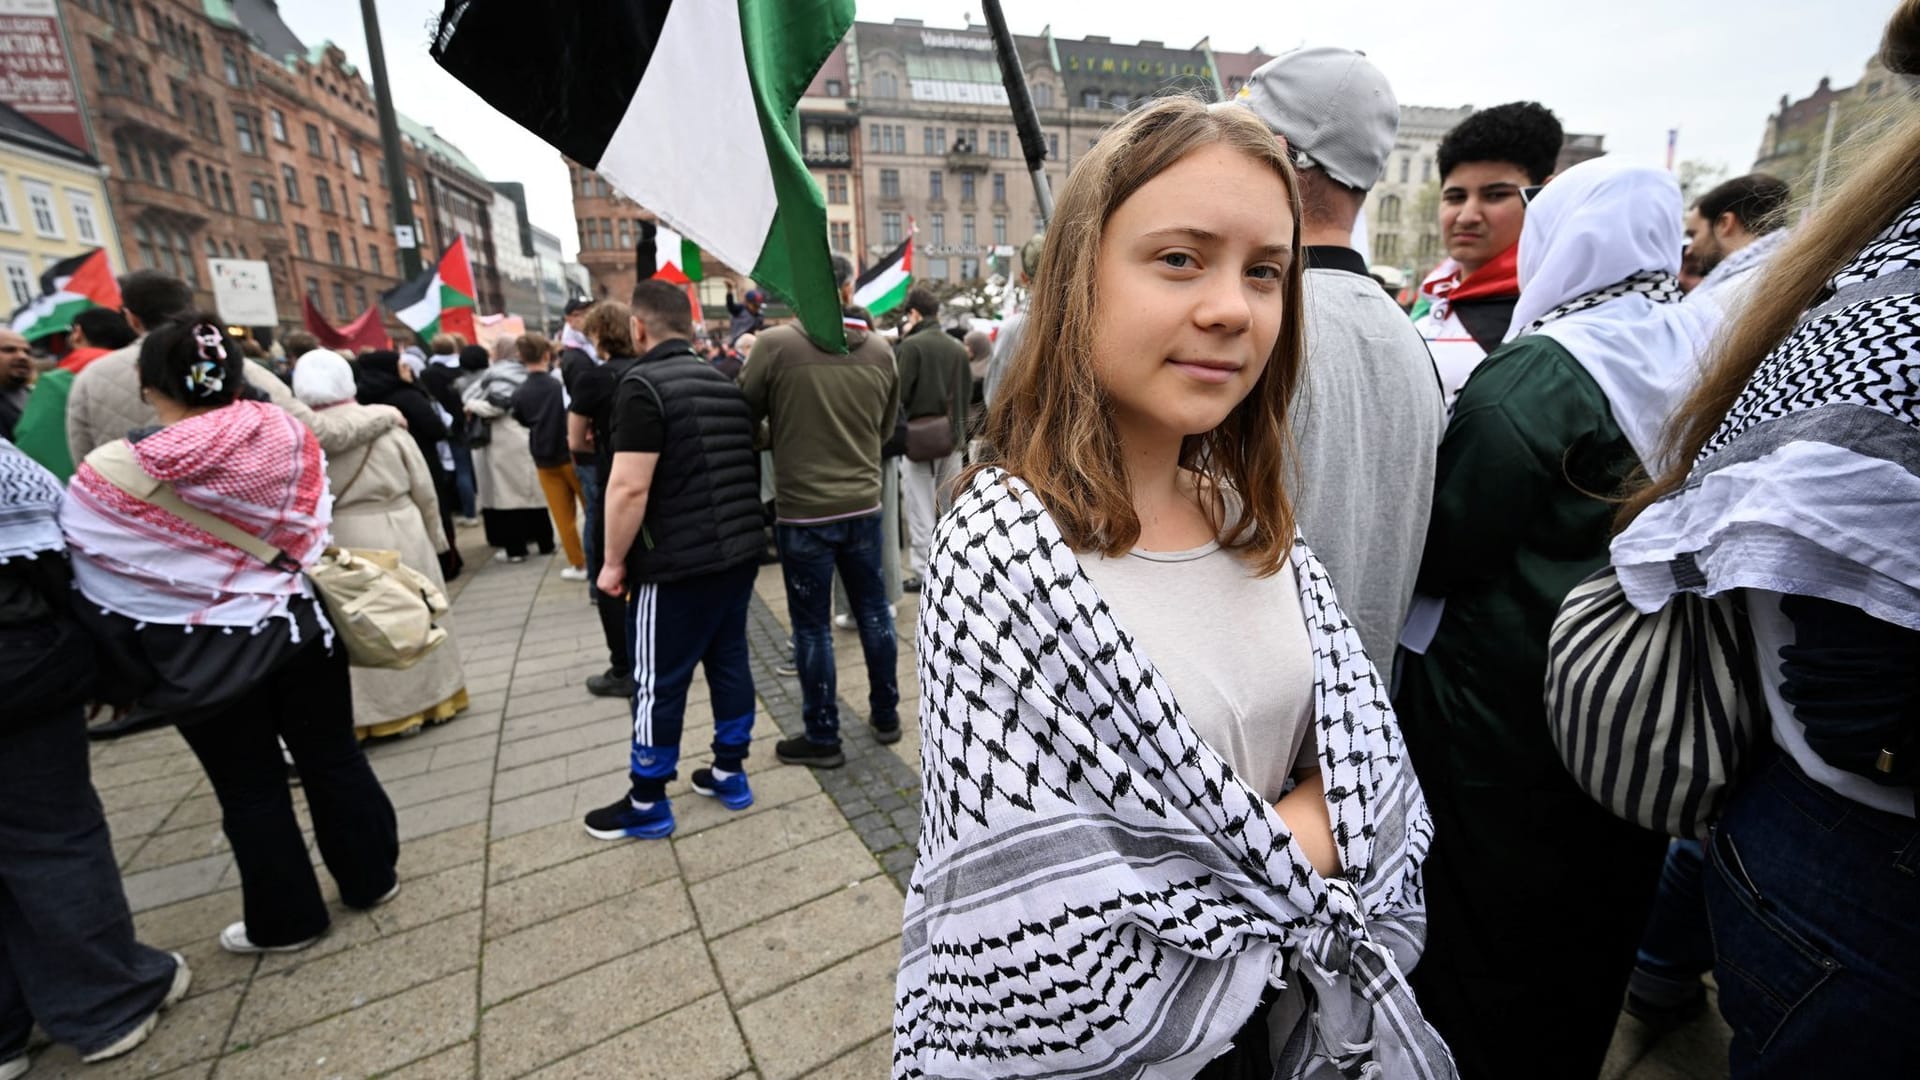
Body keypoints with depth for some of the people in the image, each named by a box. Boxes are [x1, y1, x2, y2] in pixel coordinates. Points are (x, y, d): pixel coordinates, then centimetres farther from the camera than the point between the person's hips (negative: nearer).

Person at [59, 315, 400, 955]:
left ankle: (287, 920, 28)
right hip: (300, 628, 3)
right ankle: (371, 879, 32)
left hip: (207, 656, -2)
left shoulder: (111, 474, -13)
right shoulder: (289, 436, -7)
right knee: (334, 759, 16)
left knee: (249, 790, 13)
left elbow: (84, 571, -3)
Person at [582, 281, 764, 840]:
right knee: (729, 661, 16)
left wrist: (614, 561, -9)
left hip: (677, 563, -8)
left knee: (659, 683, 5)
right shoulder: (725, 381, 11)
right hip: (740, 551, 8)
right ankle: (730, 774, 30)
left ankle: (647, 804, 20)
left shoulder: (643, 384, -13)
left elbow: (630, 487, -19)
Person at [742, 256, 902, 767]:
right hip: (864, 504, 4)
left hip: (803, 511, -4)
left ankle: (822, 738, 20)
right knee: (873, 611, 17)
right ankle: (886, 714, 32)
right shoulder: (880, 350, 0)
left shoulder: (775, 344, -12)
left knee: (813, 627, 8)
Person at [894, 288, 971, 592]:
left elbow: (900, 393, -15)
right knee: (950, 505, 15)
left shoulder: (911, 345, -11)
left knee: (921, 509, 2)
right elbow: (965, 393, 11)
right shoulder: (958, 348, 7)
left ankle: (924, 572, 6)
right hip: (952, 436, 6)